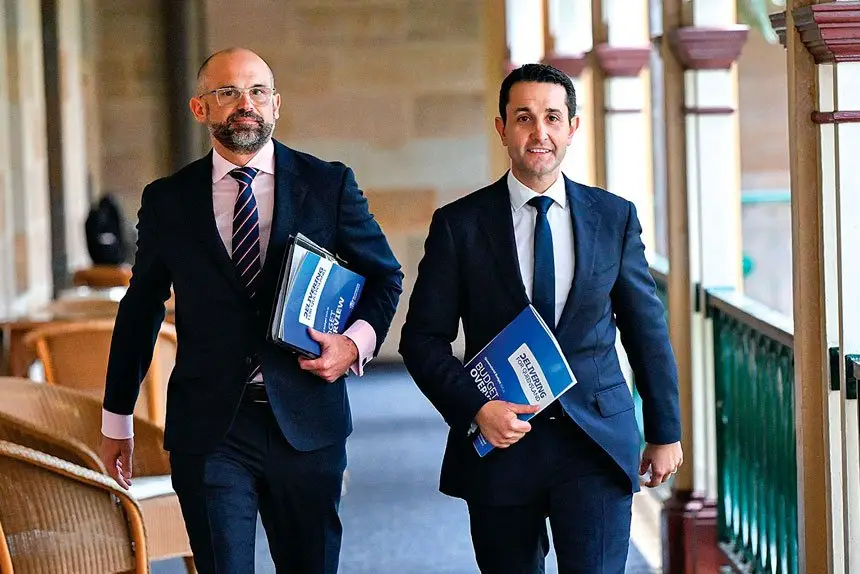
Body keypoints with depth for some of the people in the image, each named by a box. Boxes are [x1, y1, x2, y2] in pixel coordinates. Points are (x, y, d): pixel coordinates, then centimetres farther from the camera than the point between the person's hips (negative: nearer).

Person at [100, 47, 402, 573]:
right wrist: (117, 420, 15)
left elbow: (385, 274, 13)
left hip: (307, 425, 1)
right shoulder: (167, 201, 5)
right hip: (208, 429, 0)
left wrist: (357, 342, -7)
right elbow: (140, 309, 13)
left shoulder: (329, 184, 3)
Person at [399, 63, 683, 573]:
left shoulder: (615, 217, 5)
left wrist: (665, 431, 13)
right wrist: (475, 408, -14)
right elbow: (423, 337, 0)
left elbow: (647, 330, 11)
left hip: (596, 442, 0)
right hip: (500, 440, 0)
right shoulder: (460, 225, 0)